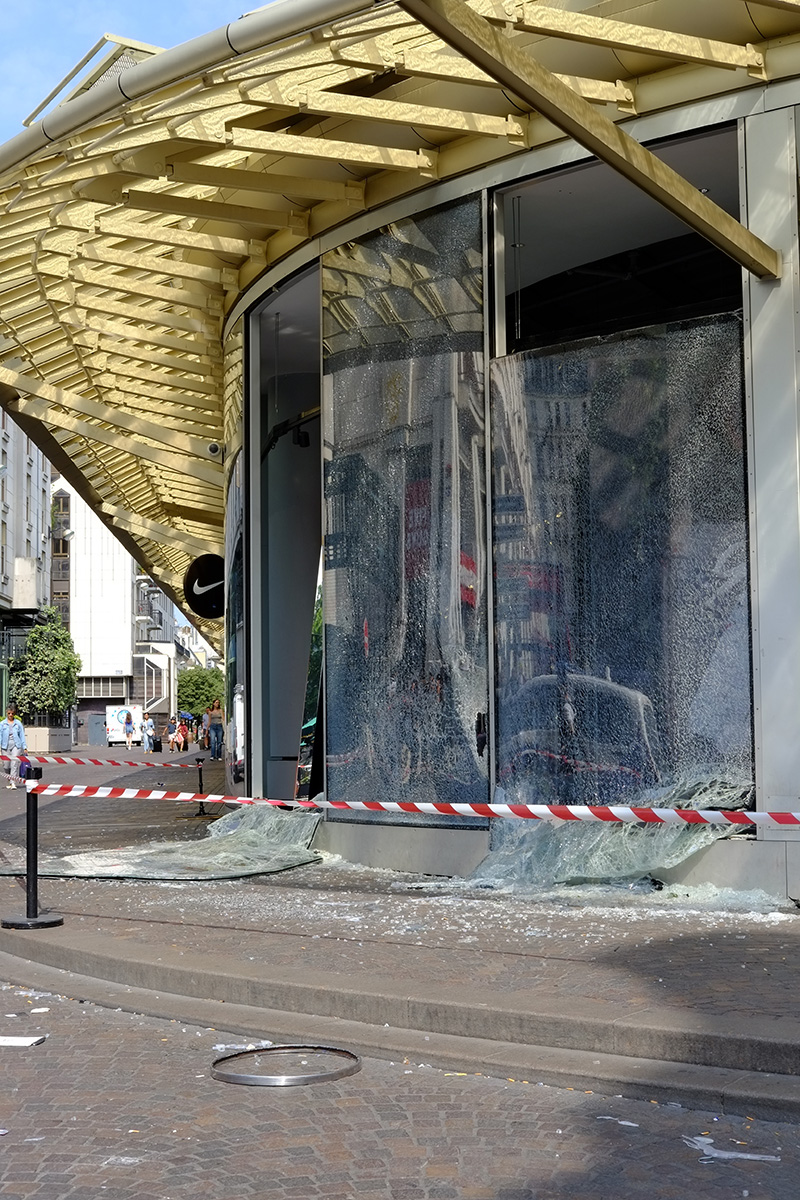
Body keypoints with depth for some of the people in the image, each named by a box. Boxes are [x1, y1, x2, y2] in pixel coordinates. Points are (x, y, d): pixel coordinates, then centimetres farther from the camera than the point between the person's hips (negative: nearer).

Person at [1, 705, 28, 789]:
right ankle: (9, 782, 15)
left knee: (15, 763, -14)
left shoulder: (18, 723, 8)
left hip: (16, 745, -1)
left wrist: (24, 747, 5)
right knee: (7, 765, 3)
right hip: (6, 746, 1)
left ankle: (13, 782, -18)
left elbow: (22, 735, 9)